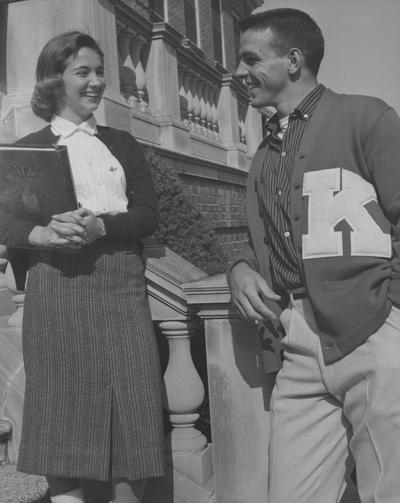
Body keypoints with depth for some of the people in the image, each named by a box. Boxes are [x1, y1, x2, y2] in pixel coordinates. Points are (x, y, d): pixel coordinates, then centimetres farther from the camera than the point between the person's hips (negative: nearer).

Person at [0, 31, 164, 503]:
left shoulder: (122, 144, 17)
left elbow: (148, 213, 7)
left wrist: (99, 226, -12)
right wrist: (44, 234, -21)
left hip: (120, 281, 2)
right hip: (55, 283, -2)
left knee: (131, 399, -1)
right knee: (66, 402, -2)